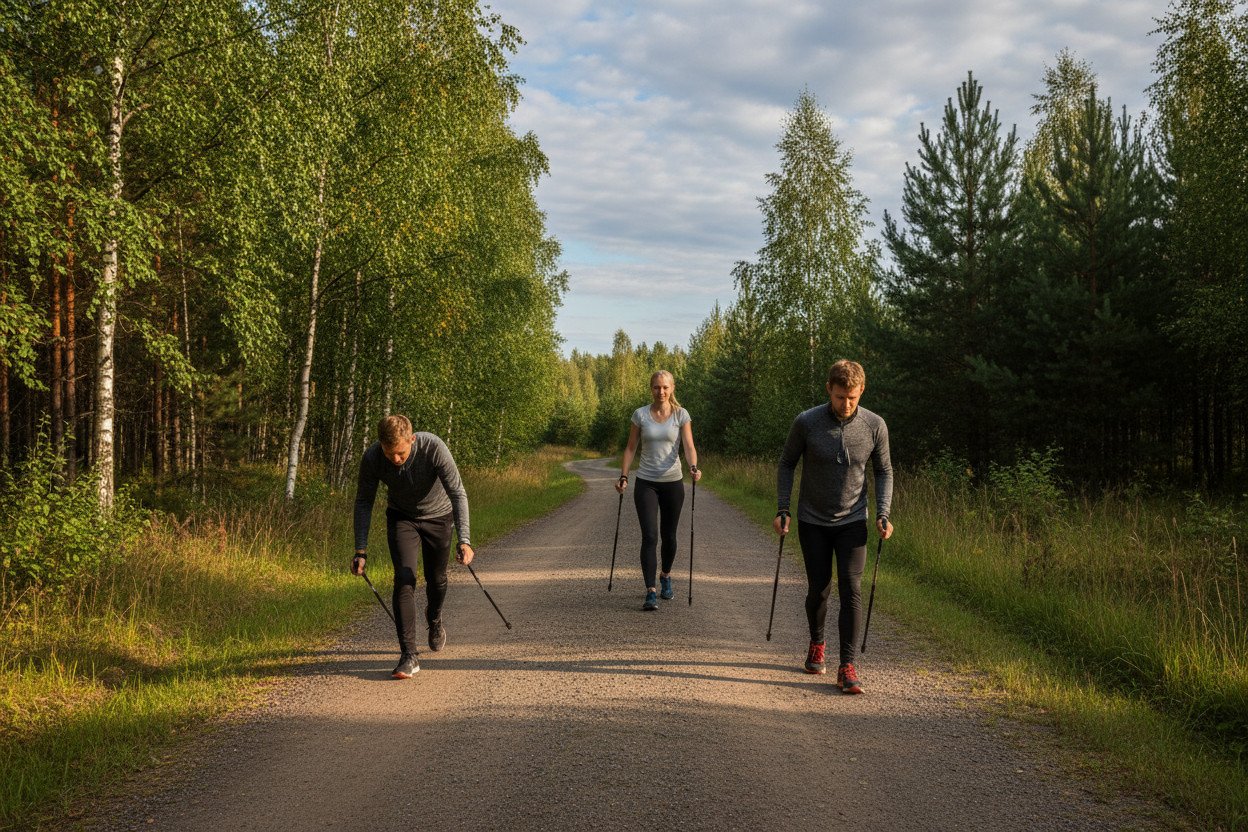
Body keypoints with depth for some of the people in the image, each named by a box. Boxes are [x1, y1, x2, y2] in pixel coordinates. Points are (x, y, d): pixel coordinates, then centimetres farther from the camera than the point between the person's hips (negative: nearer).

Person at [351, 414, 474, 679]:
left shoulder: (434, 448, -35)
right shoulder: (372, 458, -27)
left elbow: (458, 494, -33)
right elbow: (363, 502, -13)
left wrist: (464, 540, -44)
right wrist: (361, 550, -17)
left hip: (437, 516, 0)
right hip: (401, 517, 0)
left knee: (436, 579, 12)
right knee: (404, 578, -16)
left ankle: (434, 620, 47)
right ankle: (409, 656, -15)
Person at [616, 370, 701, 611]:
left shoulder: (681, 415, -2)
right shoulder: (640, 414, -1)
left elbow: (689, 446, -12)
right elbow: (630, 448, 4)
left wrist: (693, 467, -30)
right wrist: (623, 477, -2)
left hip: (673, 482, 1)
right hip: (646, 483, -1)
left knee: (668, 535, 12)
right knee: (649, 537, -11)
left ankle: (666, 576, 39)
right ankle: (651, 593, -12)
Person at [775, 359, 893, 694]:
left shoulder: (875, 426, -9)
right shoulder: (806, 423, -13)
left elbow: (884, 471, 4)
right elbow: (787, 464, 0)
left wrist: (883, 514, -8)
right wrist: (782, 510, -6)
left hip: (852, 522, 0)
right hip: (813, 522, 0)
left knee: (851, 590, -9)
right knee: (819, 589, 9)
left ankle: (847, 667, -5)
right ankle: (816, 645, 35)